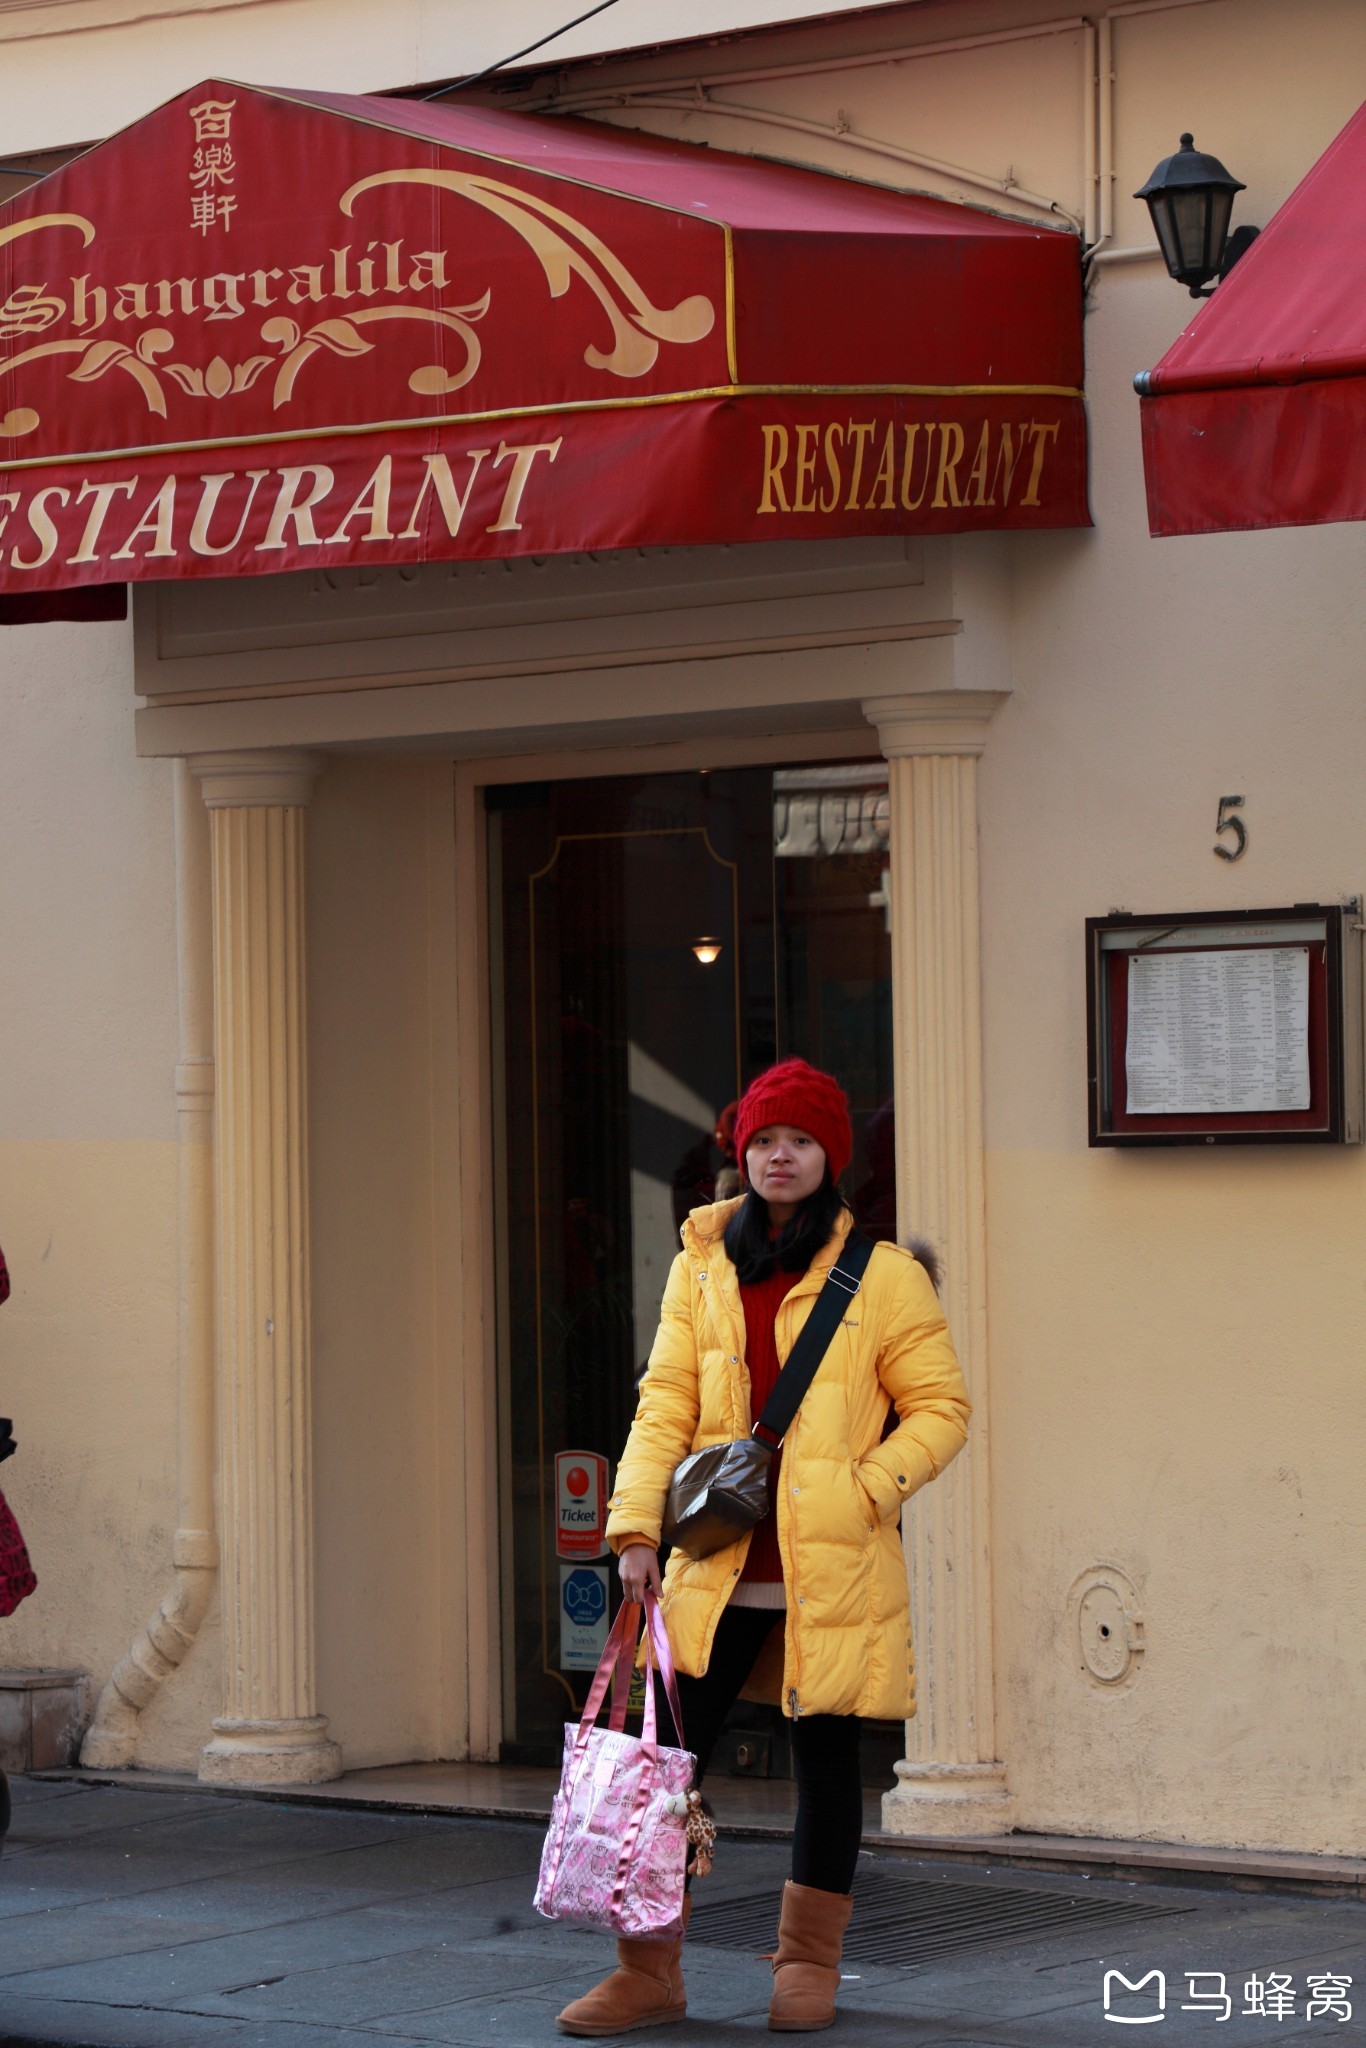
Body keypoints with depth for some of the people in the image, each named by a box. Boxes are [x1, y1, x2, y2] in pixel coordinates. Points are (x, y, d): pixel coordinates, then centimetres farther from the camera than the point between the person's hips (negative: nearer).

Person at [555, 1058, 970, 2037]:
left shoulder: (882, 1275, -1)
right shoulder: (703, 1267, 10)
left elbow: (940, 1408, 1)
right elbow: (666, 1404, 8)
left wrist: (863, 1490, -12)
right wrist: (637, 1526, -3)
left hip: (833, 1562, -3)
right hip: (720, 1558, 3)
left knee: (825, 1753, 7)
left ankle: (810, 1963, 21)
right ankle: (649, 1969, 6)